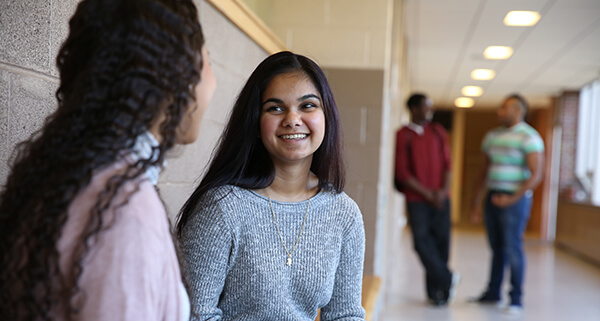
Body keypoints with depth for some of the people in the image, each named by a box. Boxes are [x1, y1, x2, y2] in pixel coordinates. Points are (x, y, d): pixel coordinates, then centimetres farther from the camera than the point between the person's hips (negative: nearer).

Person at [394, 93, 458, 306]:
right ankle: (448, 279, 4)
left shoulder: (438, 132, 13)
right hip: (417, 199, -3)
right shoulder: (403, 135, -1)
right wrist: (426, 193, -9)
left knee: (441, 241, 2)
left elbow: (447, 163, 10)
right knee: (422, 241, -11)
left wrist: (443, 190, -5)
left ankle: (435, 291, 13)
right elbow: (402, 172, -5)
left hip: (440, 198, 4)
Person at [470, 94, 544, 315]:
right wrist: (476, 203, 15)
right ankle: (493, 293, 21)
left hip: (515, 200, -6)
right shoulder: (492, 136, 14)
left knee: (512, 248, -6)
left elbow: (536, 174, -15)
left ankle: (516, 300, 2)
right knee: (497, 247, 12)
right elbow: (484, 172, 18)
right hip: (493, 198, 6)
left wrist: (512, 199, -23)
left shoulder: (528, 137, -9)